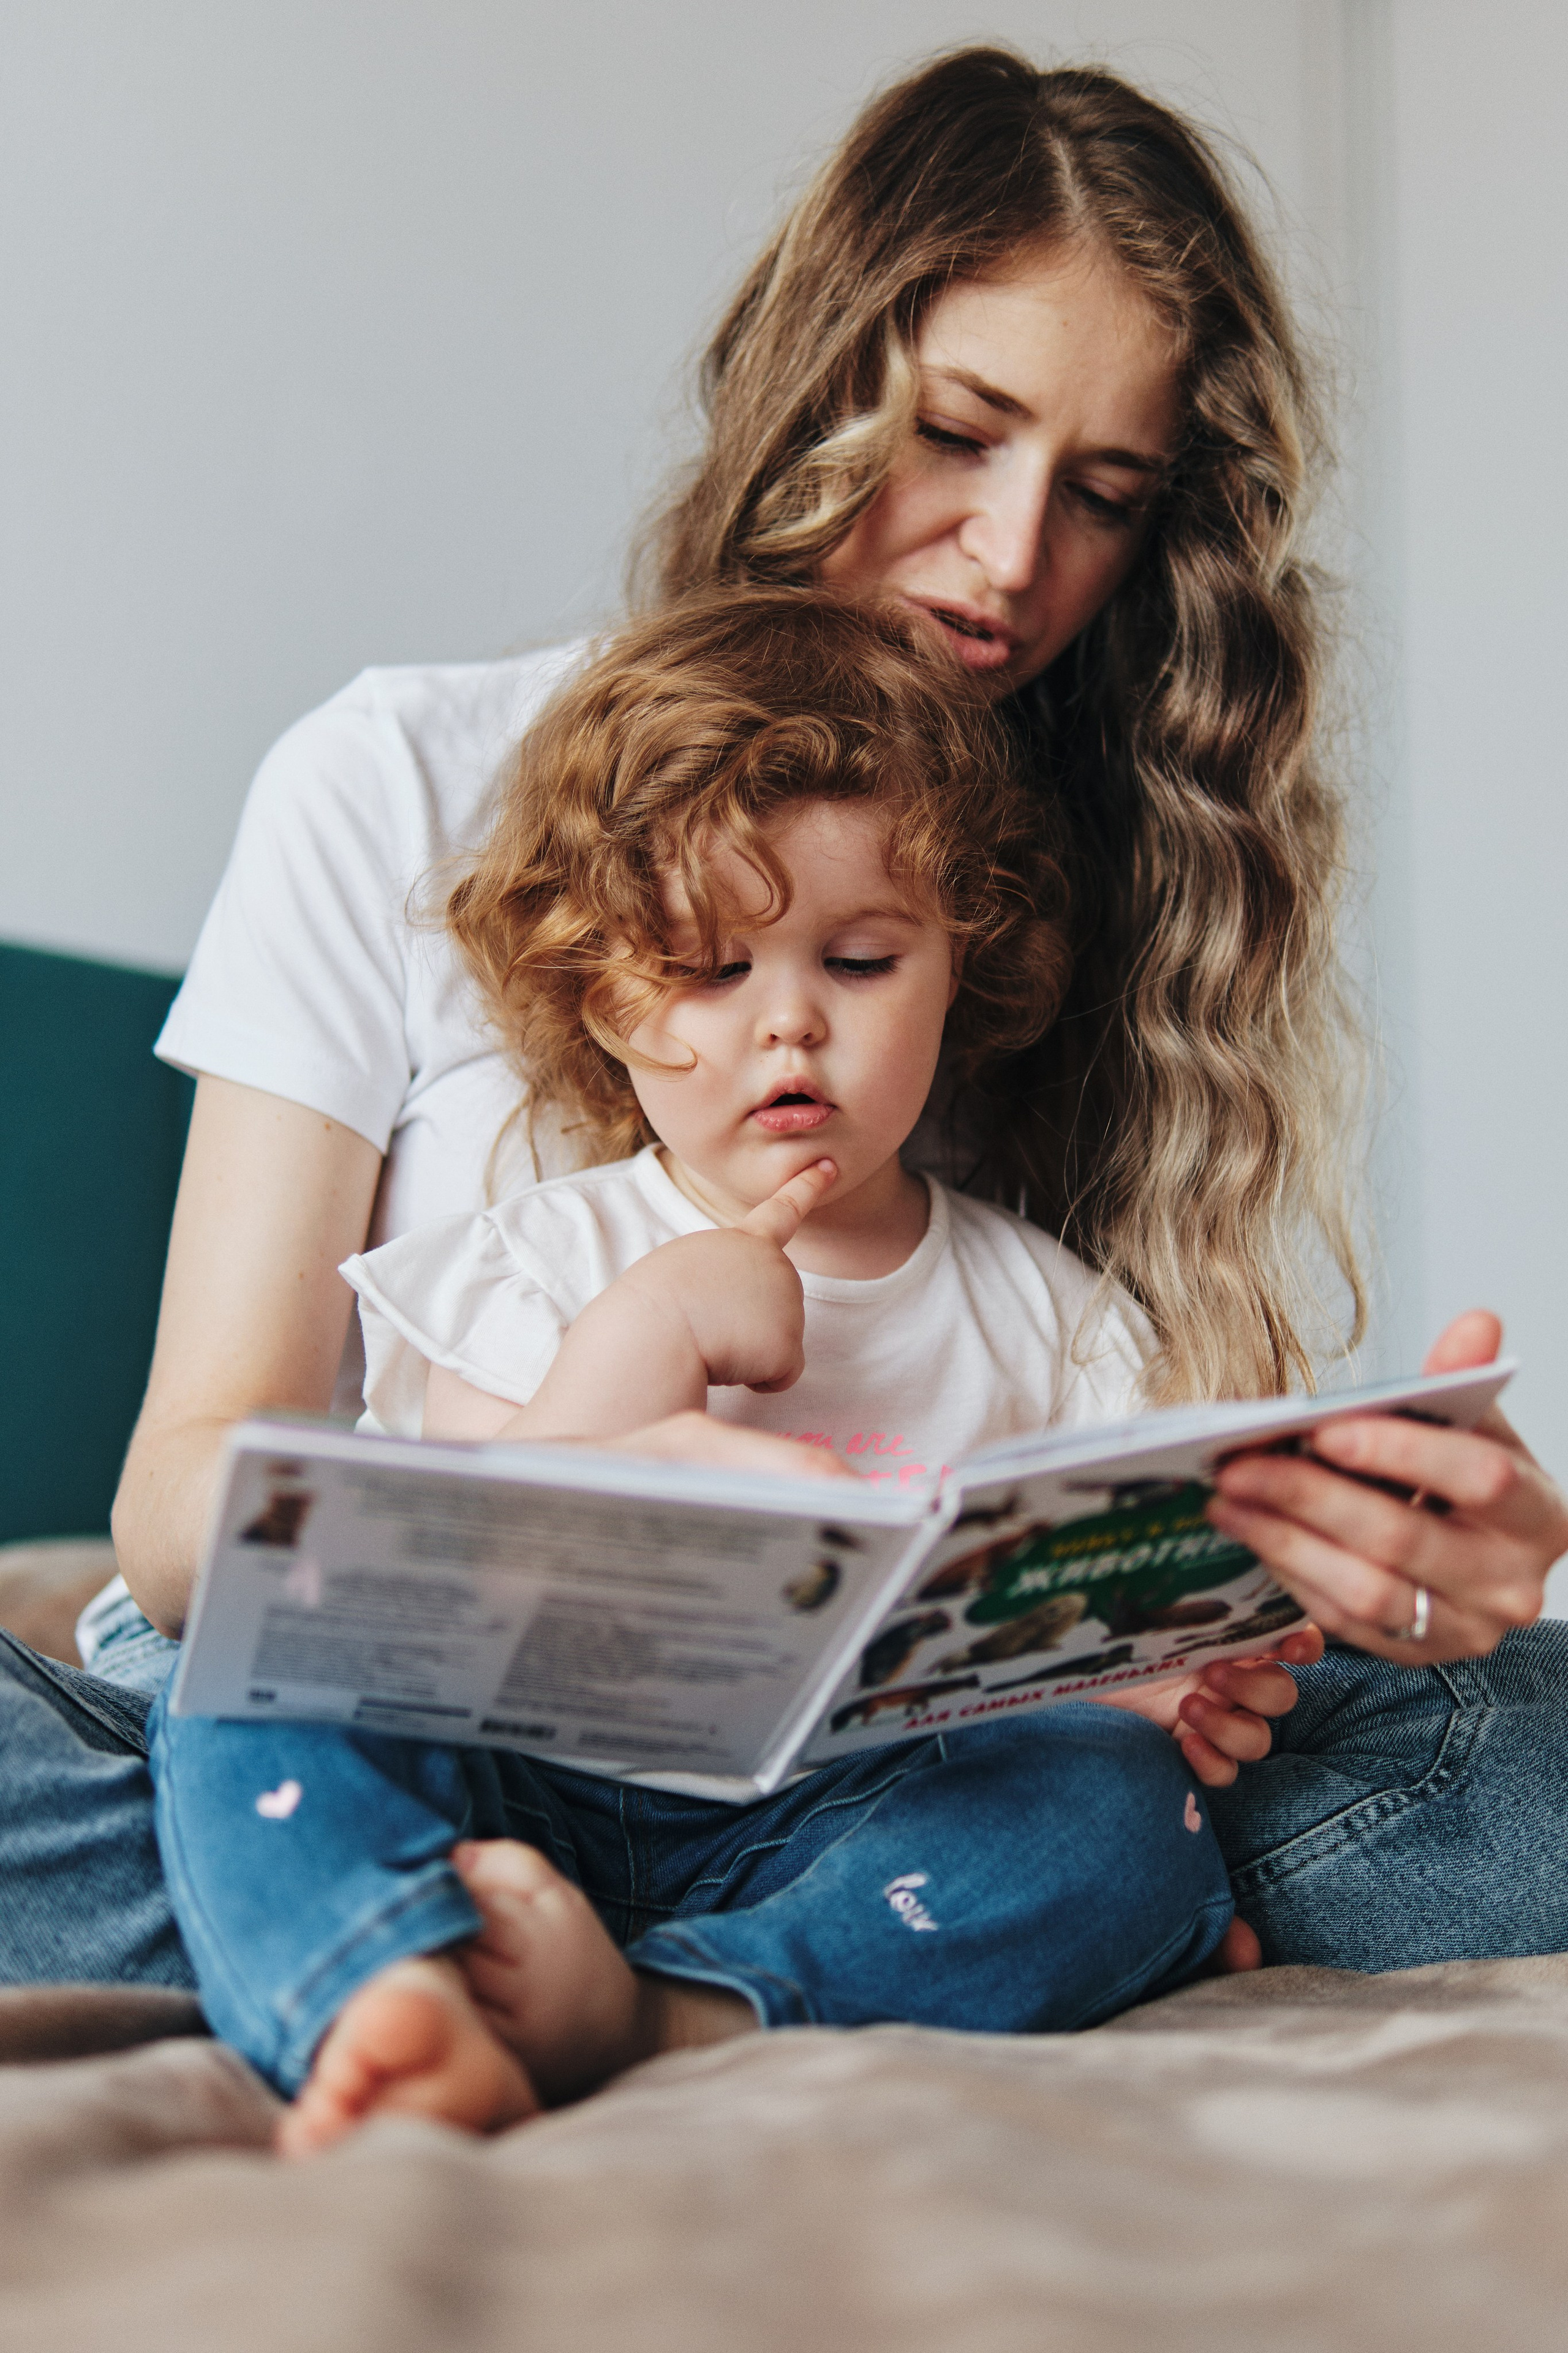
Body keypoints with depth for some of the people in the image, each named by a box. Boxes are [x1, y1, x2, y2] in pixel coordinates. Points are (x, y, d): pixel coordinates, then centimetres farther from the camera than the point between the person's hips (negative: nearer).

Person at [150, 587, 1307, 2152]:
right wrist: (656, 1331, -12)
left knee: (1123, 1803, -27)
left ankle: (655, 2016, -42)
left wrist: (1176, 1684, -9)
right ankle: (401, 1999, -51)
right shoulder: (536, 1267, 9)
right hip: (528, 1807, -1)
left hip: (858, 1821, 1)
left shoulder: (1042, 1313, 16)